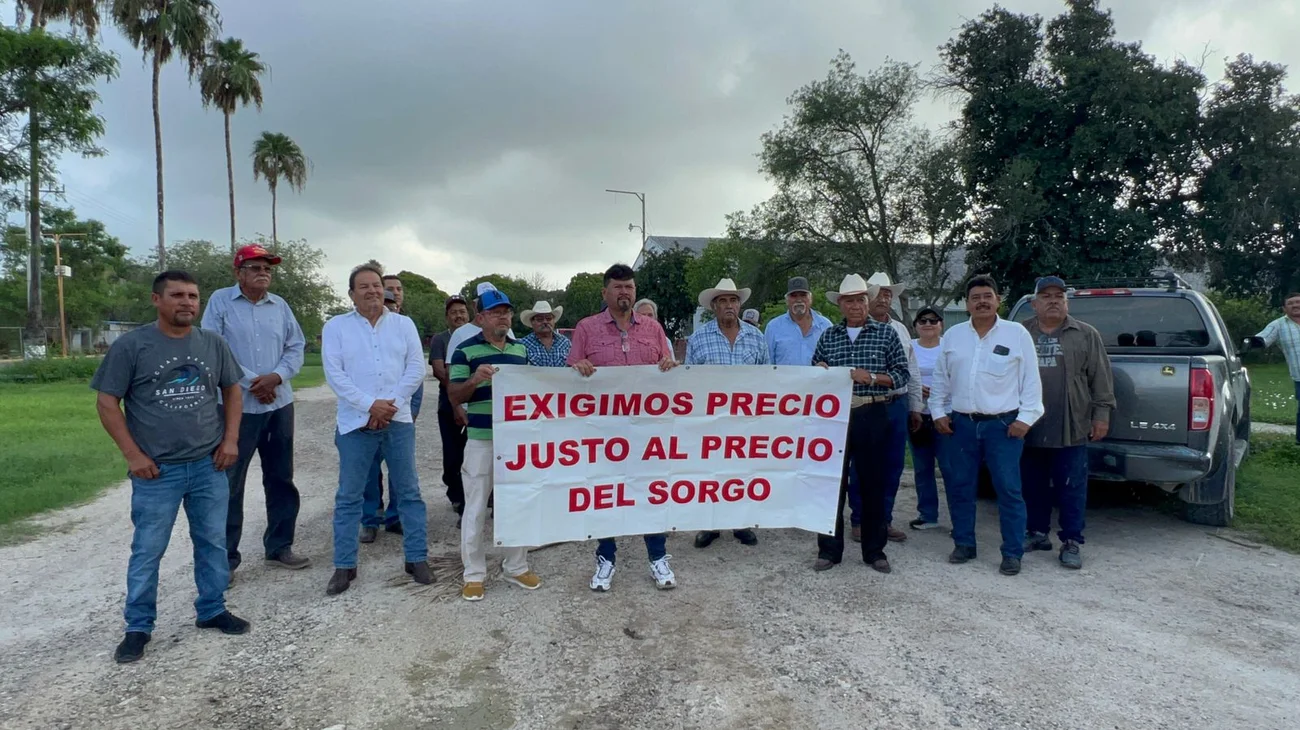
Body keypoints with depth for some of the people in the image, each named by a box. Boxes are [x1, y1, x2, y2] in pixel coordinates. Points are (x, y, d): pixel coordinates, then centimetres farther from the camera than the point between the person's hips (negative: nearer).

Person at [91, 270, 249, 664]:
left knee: (213, 542, 12)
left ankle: (212, 610, 27)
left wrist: (230, 439, 3)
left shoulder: (213, 343, 3)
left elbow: (232, 390, 13)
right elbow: (107, 403, -5)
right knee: (147, 550, 5)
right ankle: (138, 627, 19)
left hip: (209, 466, 3)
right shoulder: (131, 346, -7)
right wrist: (132, 455, -10)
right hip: (157, 470, -3)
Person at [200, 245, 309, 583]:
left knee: (281, 479, 12)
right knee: (229, 484, 1)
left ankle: (279, 547, 25)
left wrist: (276, 376, -11)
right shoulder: (220, 301, -3)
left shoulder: (280, 306, 8)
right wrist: (251, 382, -14)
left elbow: (297, 346, 7)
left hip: (279, 405, 5)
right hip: (237, 406, -4)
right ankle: (225, 558, 12)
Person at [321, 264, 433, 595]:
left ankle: (417, 559, 16)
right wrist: (370, 405, -15)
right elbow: (335, 375, -6)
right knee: (348, 497, 5)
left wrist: (391, 404, -11)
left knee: (409, 492, 6)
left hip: (398, 421, 1)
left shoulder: (403, 324, 7)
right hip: (355, 423, -1)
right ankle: (344, 566, 16)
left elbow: (416, 368, -1)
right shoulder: (336, 327, 2)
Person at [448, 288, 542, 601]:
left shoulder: (521, 349, 11)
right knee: (476, 508, 3)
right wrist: (475, 379, -24)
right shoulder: (465, 350, -4)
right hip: (482, 440, -4)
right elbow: (454, 397, -7)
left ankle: (516, 567, 26)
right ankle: (474, 573, 15)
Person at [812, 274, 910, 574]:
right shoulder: (828, 336, 10)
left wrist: (872, 377, -15)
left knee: (873, 484, 6)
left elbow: (902, 375, 0)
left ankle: (874, 551, 18)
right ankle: (829, 549, 14)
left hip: (872, 416, -2)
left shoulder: (886, 333, 3)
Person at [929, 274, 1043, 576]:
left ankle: (1013, 553, 8)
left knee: (1009, 490, -2)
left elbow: (1031, 380, -1)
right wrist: (939, 411, 7)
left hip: (1004, 425, -3)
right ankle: (964, 544, 23)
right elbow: (940, 378, 14)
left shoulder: (1017, 334, 0)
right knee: (960, 487, 9)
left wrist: (1026, 417, -6)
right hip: (962, 424, 3)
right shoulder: (953, 336, 8)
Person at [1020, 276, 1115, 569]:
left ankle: (1071, 542, 9)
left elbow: (1101, 378, 4)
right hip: (1030, 428, 2)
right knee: (1033, 486, 10)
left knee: (1072, 489, 1)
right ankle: (1038, 533, 24)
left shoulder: (1086, 335, 6)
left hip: (1071, 429, -2)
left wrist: (1101, 413, -3)